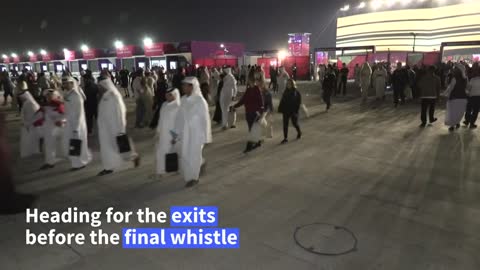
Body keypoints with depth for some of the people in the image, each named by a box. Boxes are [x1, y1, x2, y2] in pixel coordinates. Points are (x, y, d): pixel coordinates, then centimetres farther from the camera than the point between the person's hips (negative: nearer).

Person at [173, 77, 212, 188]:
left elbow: (205, 119, -11)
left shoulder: (200, 101, -14)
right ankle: (201, 163, 38)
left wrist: (205, 137, -9)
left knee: (193, 156, 4)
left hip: (196, 133, -5)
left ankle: (194, 177, 23)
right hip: (184, 133, 5)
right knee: (184, 155, 10)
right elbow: (179, 117, 7)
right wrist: (176, 133, 7)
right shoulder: (183, 100, 2)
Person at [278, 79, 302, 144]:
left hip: (293, 111, -4)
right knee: (285, 124, 2)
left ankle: (299, 132, 40)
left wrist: (296, 111, -17)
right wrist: (280, 109, 2)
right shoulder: (286, 92, 5)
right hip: (286, 111, 4)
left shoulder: (296, 93, -8)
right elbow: (282, 101, 9)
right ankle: (285, 138, 8)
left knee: (294, 123, 10)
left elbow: (298, 103, -10)